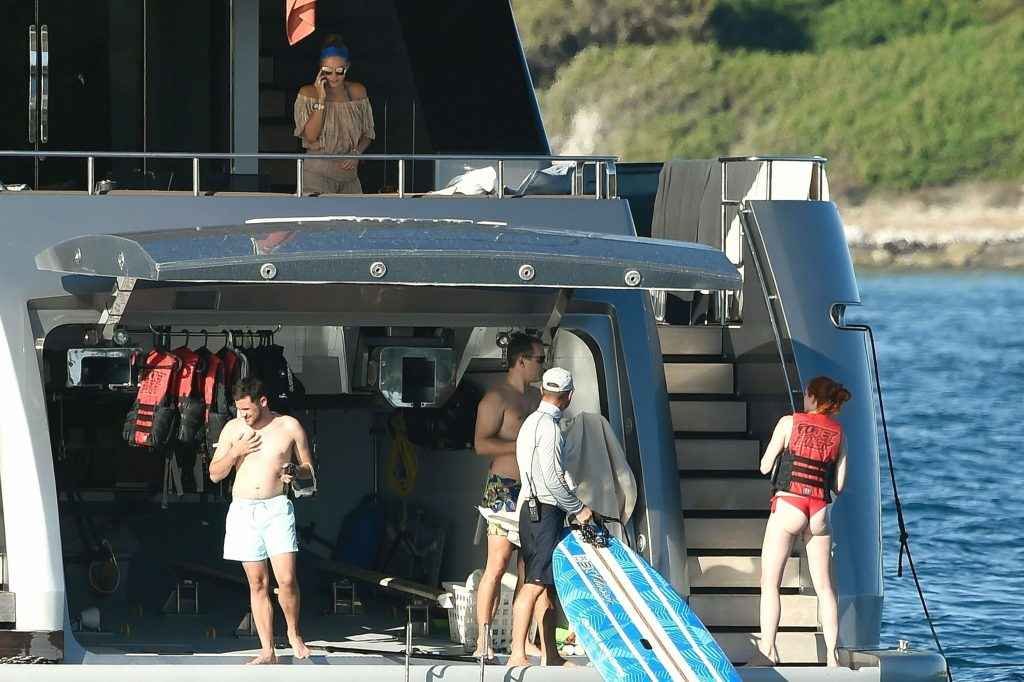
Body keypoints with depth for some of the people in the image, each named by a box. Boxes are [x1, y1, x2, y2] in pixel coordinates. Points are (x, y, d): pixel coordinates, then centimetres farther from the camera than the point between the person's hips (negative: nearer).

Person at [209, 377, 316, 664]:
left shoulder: (289, 426, 2)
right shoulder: (233, 429, 7)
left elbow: (309, 469, 11)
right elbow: (215, 474, 10)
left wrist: (295, 472, -12)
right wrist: (236, 452, -6)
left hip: (276, 508, -2)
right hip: (243, 509, 2)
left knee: (286, 579, -14)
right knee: (258, 583, 2)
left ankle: (294, 633, 11)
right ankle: (267, 650, 5)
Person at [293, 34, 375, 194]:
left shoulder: (357, 92, 6)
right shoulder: (308, 94, -2)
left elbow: (367, 134, 13)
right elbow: (311, 136, -12)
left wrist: (356, 152, -7)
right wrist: (321, 99, -15)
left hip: (348, 173, 3)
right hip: (317, 173, -3)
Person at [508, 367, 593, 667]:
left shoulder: (532, 422, 19)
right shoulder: (549, 427, -13)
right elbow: (552, 479, -19)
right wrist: (578, 509, -10)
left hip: (533, 508, 11)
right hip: (544, 511, -11)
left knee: (548, 585, 12)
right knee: (535, 583, -14)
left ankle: (549, 654, 15)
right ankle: (518, 655, -20)